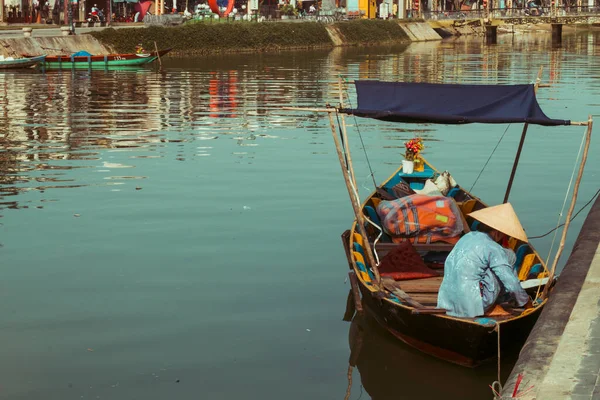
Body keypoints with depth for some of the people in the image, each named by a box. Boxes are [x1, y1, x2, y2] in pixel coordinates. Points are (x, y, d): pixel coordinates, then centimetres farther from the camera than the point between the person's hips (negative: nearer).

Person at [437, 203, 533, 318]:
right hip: (471, 306, -8)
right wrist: (526, 302, 10)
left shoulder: (467, 237, 14)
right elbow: (512, 284, -11)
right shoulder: (492, 248, -9)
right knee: (508, 255, 4)